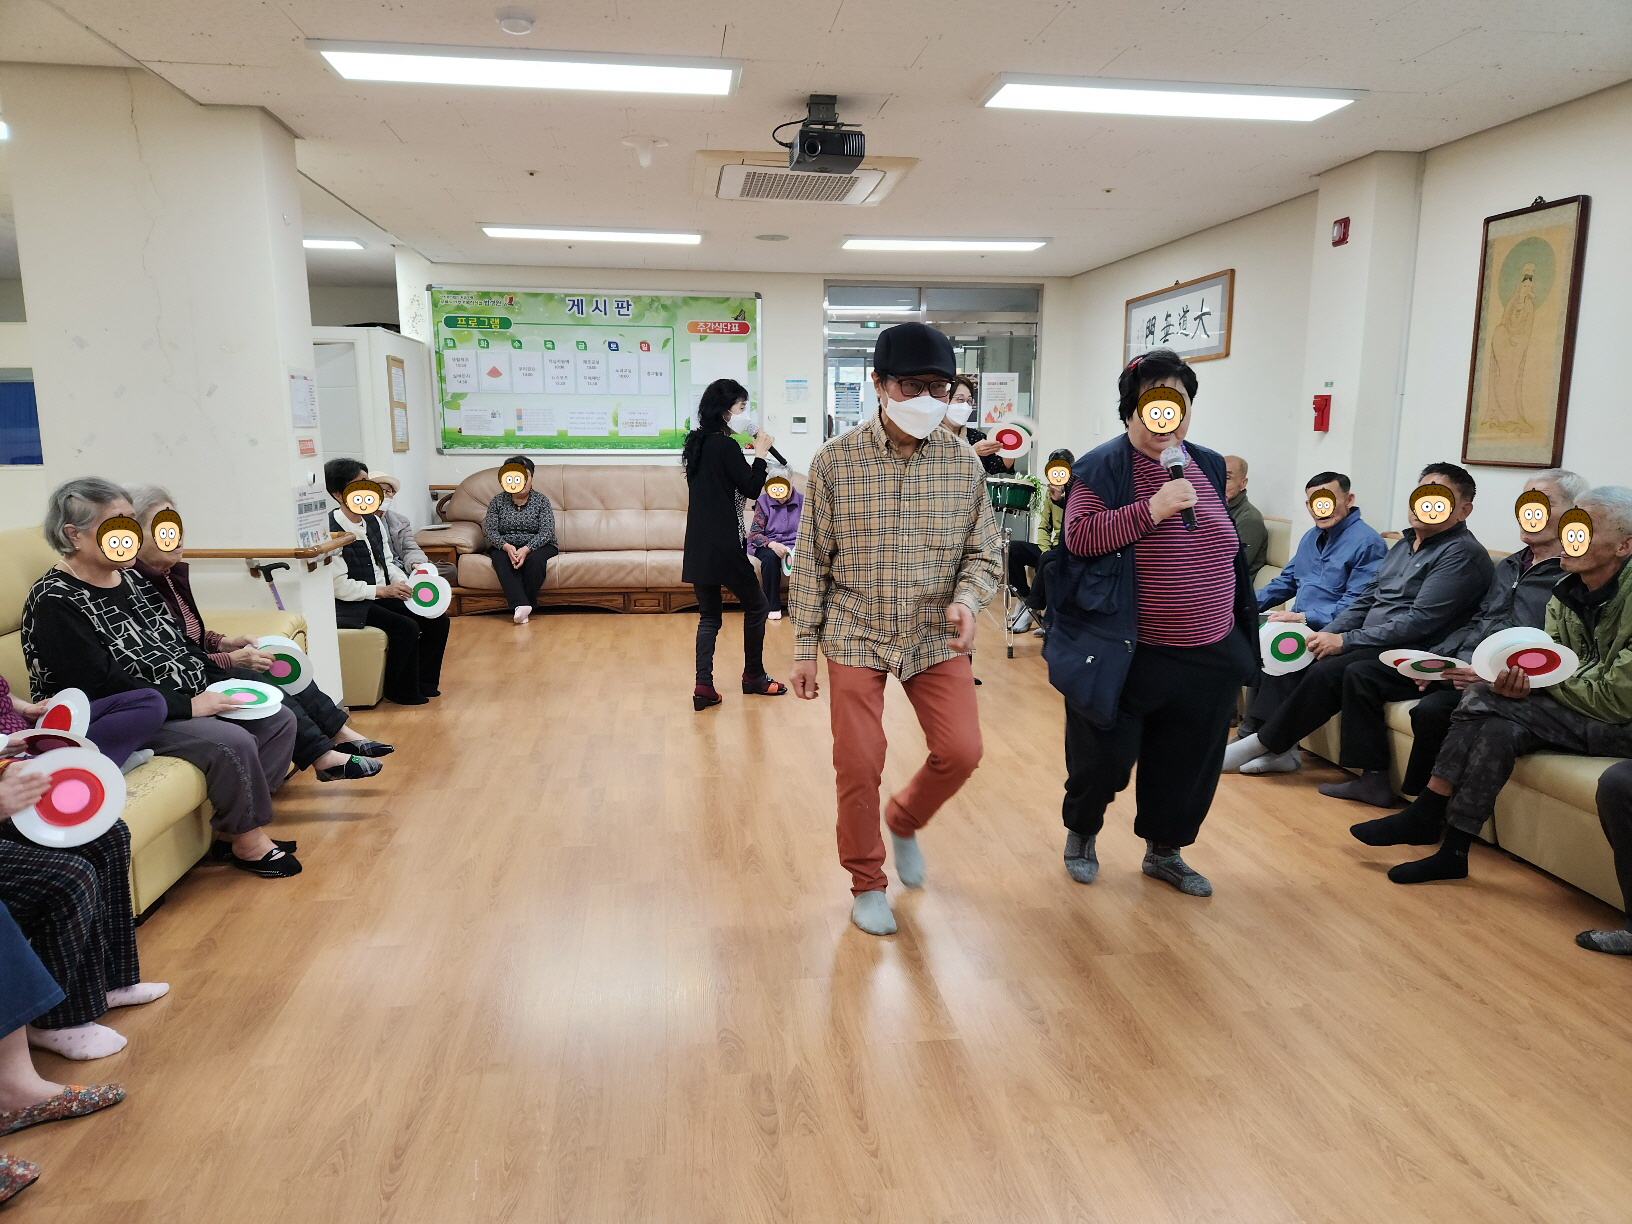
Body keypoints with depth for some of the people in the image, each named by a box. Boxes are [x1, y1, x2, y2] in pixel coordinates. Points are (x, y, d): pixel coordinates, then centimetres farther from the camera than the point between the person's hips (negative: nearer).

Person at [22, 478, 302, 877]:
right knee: (232, 743, -28)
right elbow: (102, 688, -24)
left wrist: (214, 676, 1)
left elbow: (176, 645, 18)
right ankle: (248, 842, -7)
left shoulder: (131, 578, 10)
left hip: (188, 701, 10)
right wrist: (188, 705, -23)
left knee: (279, 720, 0)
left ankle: (232, 827, 1)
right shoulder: (56, 603, -17)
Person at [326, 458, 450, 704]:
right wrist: (382, 591, -19)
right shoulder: (331, 531, -18)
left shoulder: (373, 521, 6)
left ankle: (424, 682, 12)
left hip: (382, 595, 8)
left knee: (437, 620, -3)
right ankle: (403, 691, -5)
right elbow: (339, 587, -20)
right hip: (350, 606, -8)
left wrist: (405, 586, -6)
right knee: (406, 627, -26)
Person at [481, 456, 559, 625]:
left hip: (536, 546, -1)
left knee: (535, 559, -36)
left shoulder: (541, 501, 1)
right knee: (501, 560, -34)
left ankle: (522, 607, -27)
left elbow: (546, 532, -10)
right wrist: (507, 547, -24)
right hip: (504, 547, 1)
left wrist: (526, 549, -27)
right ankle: (521, 604, -47)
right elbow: (491, 531, -3)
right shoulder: (497, 502, 7)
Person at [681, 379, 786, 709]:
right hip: (723, 545, -8)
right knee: (755, 605, 10)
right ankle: (753, 677, 20)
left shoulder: (698, 443, 11)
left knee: (709, 616, 10)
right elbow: (751, 489, -12)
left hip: (699, 545, 8)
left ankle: (704, 687, 4)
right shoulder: (725, 446, -13)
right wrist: (760, 454, -2)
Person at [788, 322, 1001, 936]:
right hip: (856, 636, -2)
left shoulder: (964, 462, -3)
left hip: (936, 636, 2)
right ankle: (866, 883, 24)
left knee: (961, 750, -6)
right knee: (859, 765, 0)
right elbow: (811, 562, -3)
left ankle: (905, 820, 27)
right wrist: (804, 648, -2)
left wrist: (967, 599, -18)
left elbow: (984, 551, 4)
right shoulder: (834, 461, -9)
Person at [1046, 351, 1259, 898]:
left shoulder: (1208, 465, 10)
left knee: (1188, 762, 14)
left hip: (1207, 657, 6)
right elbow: (1079, 535, -21)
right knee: (1104, 757, 5)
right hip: (1125, 655, -5)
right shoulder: (1103, 467, -8)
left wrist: (1241, 633, 23)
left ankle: (1164, 852, 35)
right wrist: (1151, 509, -27)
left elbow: (1226, 549, 20)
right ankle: (1081, 833, 34)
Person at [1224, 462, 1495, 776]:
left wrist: (1345, 640, -18)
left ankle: (1263, 744, -15)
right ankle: (1280, 750, -11)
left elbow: (1420, 621, -20)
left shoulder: (1462, 554, -11)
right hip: (1368, 642, 9)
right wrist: (1325, 636, 0)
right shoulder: (1405, 544, 18)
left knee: (1326, 672, -28)